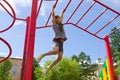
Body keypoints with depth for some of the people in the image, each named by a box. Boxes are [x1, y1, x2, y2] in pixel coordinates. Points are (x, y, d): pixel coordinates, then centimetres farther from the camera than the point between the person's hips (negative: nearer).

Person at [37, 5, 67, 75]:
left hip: (61, 42, 6)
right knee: (56, 51, -38)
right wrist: (53, 8, 19)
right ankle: (43, 55, -18)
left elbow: (62, 18, 41)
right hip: (56, 40, -6)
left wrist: (63, 12, 50)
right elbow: (53, 15, 10)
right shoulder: (54, 24, 10)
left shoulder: (61, 25, 26)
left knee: (60, 57, -9)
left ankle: (49, 67, 5)